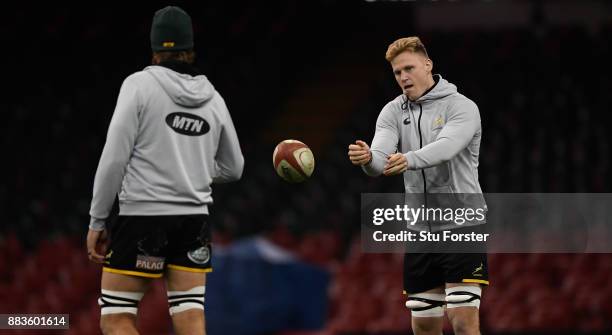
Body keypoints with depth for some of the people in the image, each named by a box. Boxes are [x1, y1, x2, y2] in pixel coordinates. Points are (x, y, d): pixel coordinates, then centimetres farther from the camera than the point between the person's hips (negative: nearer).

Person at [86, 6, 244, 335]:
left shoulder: (140, 84, -7)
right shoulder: (212, 98, 7)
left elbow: (114, 158, -11)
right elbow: (232, 168, 18)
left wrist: (96, 221, -4)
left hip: (142, 220, -5)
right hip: (194, 221, 5)